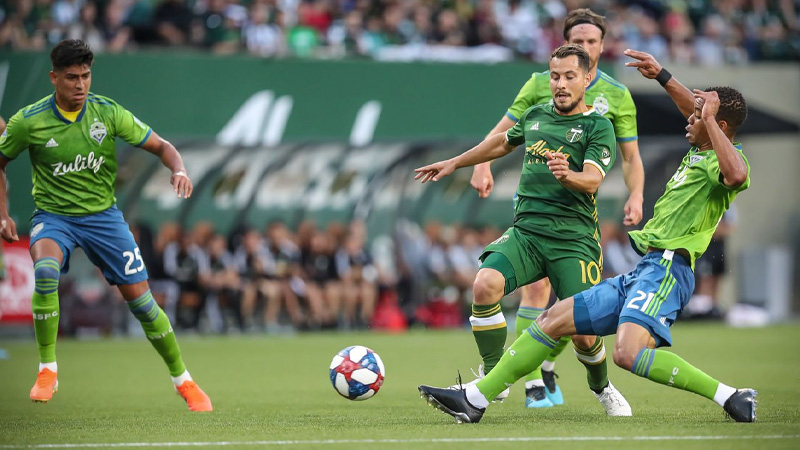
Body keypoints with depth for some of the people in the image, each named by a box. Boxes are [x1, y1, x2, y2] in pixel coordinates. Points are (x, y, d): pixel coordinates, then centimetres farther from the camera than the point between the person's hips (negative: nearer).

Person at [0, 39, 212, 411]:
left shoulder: (108, 113, -8)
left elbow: (161, 146, -2)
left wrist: (179, 169, -23)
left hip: (102, 214, 1)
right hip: (53, 215, -1)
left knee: (140, 298, -5)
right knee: (45, 270, -34)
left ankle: (184, 381, 13)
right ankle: (47, 371, -20)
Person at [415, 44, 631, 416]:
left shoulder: (598, 127, 0)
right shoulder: (535, 116, 15)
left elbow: (593, 179, -15)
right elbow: (503, 142, 35)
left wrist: (567, 175, -37)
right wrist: (455, 163, 42)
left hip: (574, 239, -3)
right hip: (525, 230, 4)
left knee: (584, 334, -11)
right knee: (485, 284, -27)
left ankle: (601, 388, 25)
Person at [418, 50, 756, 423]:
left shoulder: (723, 158, -8)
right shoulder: (699, 152, 19)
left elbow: (736, 175, -34)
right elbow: (697, 115, 41)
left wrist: (710, 119, -23)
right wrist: (660, 75, 45)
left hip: (667, 269, -10)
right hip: (644, 270, 10)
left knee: (628, 353, -34)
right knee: (553, 320, 11)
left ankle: (730, 398, -25)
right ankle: (475, 399, 17)